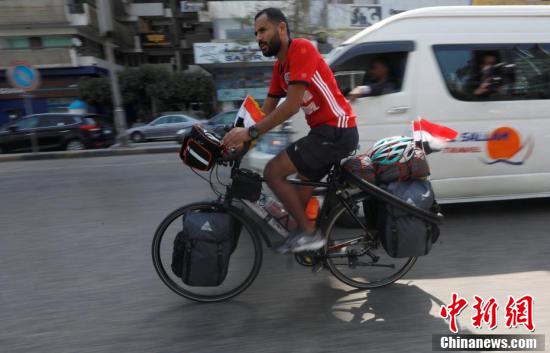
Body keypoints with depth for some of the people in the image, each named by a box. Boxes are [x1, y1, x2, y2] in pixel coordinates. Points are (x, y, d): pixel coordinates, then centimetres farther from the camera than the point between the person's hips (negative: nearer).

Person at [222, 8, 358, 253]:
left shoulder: (301, 48, -13)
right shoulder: (279, 66, 15)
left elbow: (291, 106, -22)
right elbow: (267, 109, 13)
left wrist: (251, 132, -20)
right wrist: (241, 138, 3)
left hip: (336, 131, -9)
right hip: (326, 131, 9)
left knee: (272, 173, -12)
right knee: (302, 189, 15)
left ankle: (309, 233, -1)